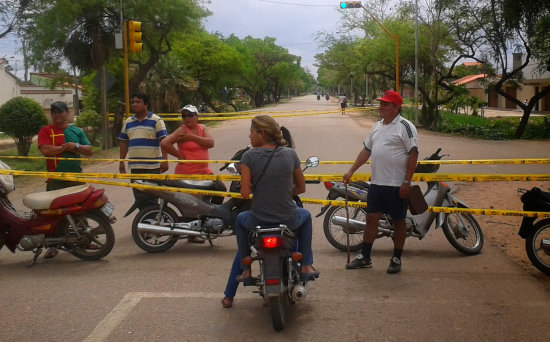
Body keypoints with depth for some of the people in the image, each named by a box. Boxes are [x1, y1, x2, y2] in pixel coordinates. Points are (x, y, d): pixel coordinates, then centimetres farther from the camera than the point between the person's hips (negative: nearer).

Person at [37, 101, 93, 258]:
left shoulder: (77, 131, 11)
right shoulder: (46, 131, 1)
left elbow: (89, 151, 7)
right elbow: (45, 150, -16)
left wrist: (76, 146, -10)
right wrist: (66, 147, -11)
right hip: (55, 179, -3)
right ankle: (52, 245, 5)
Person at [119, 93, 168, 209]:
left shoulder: (156, 121, -2)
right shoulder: (128, 122, 13)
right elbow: (124, 143, 17)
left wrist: (164, 160, -16)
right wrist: (121, 162, 14)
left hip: (153, 166, -5)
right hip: (135, 167, 5)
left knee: (152, 197, -2)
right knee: (139, 197, 9)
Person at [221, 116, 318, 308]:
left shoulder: (249, 156, -9)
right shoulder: (290, 154, -2)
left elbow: (245, 193, -13)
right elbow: (301, 188, 7)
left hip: (258, 221, -1)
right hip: (288, 220, 1)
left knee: (240, 220, 35)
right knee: (305, 216, 37)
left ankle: (246, 269, 30)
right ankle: (306, 265, 28)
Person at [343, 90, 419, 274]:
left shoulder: (405, 126, -9)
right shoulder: (377, 126, 14)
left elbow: (413, 154, -13)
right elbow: (366, 150, 19)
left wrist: (407, 182, -18)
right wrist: (351, 171, 14)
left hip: (397, 185, -7)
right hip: (376, 183, 7)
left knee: (399, 221, 6)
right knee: (371, 218, 10)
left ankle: (396, 259, 18)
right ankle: (364, 257, 18)